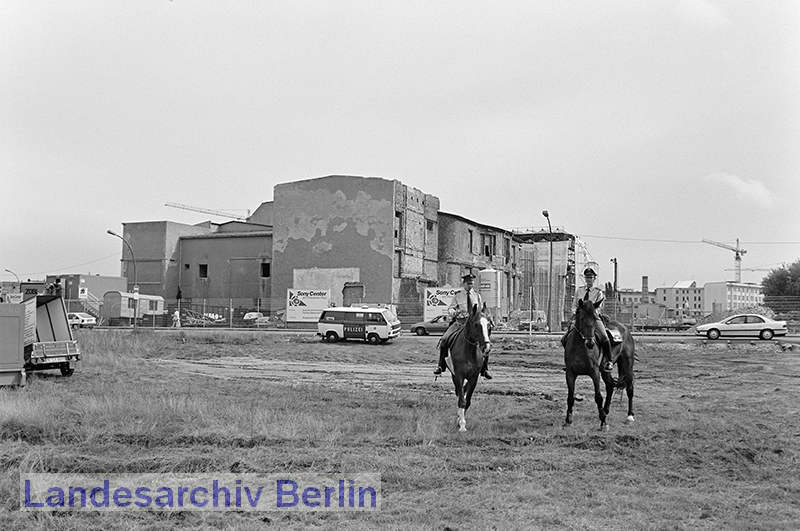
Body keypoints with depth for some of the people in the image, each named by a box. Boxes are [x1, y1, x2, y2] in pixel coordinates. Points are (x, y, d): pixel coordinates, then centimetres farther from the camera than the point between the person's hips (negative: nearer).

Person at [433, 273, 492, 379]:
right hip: (459, 322, -1)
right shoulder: (457, 295, 5)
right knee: (444, 340, -19)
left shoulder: (477, 295, 11)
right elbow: (450, 309, 5)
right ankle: (440, 366, -5)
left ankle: (484, 369, 2)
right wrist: (452, 312, -17)